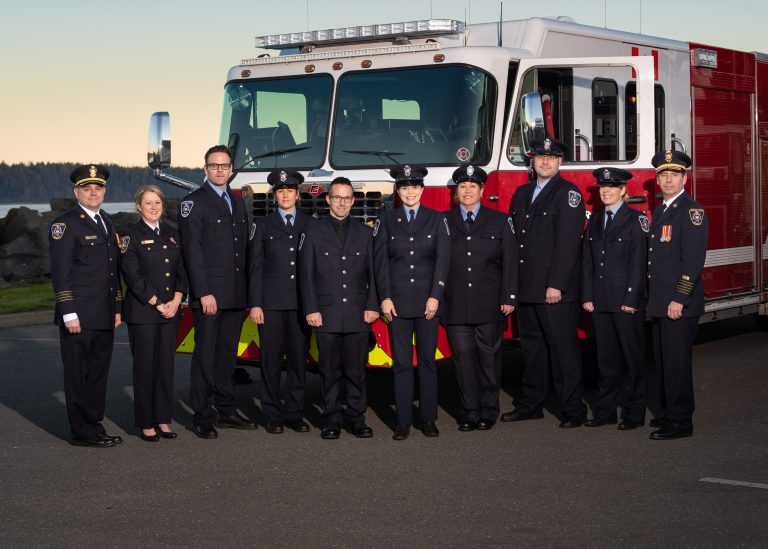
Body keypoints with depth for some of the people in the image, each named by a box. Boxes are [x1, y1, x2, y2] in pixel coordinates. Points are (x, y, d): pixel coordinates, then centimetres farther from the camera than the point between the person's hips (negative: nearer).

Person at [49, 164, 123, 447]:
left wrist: (117, 307, 17)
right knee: (78, 375, -1)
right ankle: (82, 432, 5)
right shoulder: (66, 223, -8)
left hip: (104, 317, 8)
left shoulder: (106, 222, 16)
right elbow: (60, 272, -13)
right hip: (79, 317, -7)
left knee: (98, 373, 12)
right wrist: (68, 313, -18)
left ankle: (95, 426, 20)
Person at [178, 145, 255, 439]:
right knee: (205, 355, -3)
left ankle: (226, 409, 19)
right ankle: (202, 416, 2)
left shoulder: (238, 202, 16)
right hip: (209, 294, -6)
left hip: (235, 294, 6)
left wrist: (246, 289, 10)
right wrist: (203, 293, -17)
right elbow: (192, 251, -11)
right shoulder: (193, 202, -5)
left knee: (227, 354, 12)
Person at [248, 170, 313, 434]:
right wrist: (254, 304, -4)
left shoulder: (310, 225, 10)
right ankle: (273, 416, 6)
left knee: (299, 358, 3)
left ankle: (295, 414, 11)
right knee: (271, 360, 0)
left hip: (302, 303, 1)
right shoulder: (262, 225, 6)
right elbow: (255, 267, 3)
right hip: (271, 302, -1)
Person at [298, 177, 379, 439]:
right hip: (326, 314, -1)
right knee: (329, 370, 3)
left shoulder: (364, 233, 11)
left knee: (356, 368, 2)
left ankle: (356, 417, 11)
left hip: (359, 314, 1)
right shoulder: (313, 233, 6)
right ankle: (332, 419, 10)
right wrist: (311, 309, -4)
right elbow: (306, 275, 4)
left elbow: (372, 272, 9)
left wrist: (372, 306, 1)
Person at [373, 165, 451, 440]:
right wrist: (385, 298, -4)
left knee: (428, 360, 4)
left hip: (427, 301, 0)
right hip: (398, 301, 0)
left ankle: (428, 418, 11)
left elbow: (442, 260, 0)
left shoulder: (436, 219, 6)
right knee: (401, 362, 0)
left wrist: (435, 296, -8)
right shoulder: (387, 220, 7)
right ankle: (403, 421, 4)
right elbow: (380, 261, 4)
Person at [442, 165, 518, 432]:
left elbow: (509, 262, 4)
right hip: (456, 307, 1)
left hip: (490, 306, 0)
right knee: (463, 357, -1)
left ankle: (488, 411, 13)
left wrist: (509, 298, -3)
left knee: (489, 357, 3)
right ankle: (470, 412, 6)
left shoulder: (500, 222, 8)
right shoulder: (444, 223, 9)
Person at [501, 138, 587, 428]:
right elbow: (512, 238, 16)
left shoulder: (568, 193, -6)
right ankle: (531, 404, 22)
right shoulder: (522, 193, 16)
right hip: (526, 288, 7)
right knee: (531, 346, 13)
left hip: (555, 290, -7)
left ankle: (573, 409, 3)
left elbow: (568, 243, -14)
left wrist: (556, 285, -19)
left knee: (563, 347, -3)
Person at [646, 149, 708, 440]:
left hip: (680, 306, -9)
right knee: (662, 362, 14)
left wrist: (679, 300, -20)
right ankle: (667, 414, 24)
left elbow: (694, 260, -17)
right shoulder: (660, 211, 17)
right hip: (660, 305, 9)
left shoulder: (691, 210, -10)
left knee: (676, 363, -5)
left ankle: (680, 422, 2)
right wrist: (652, 300, 17)